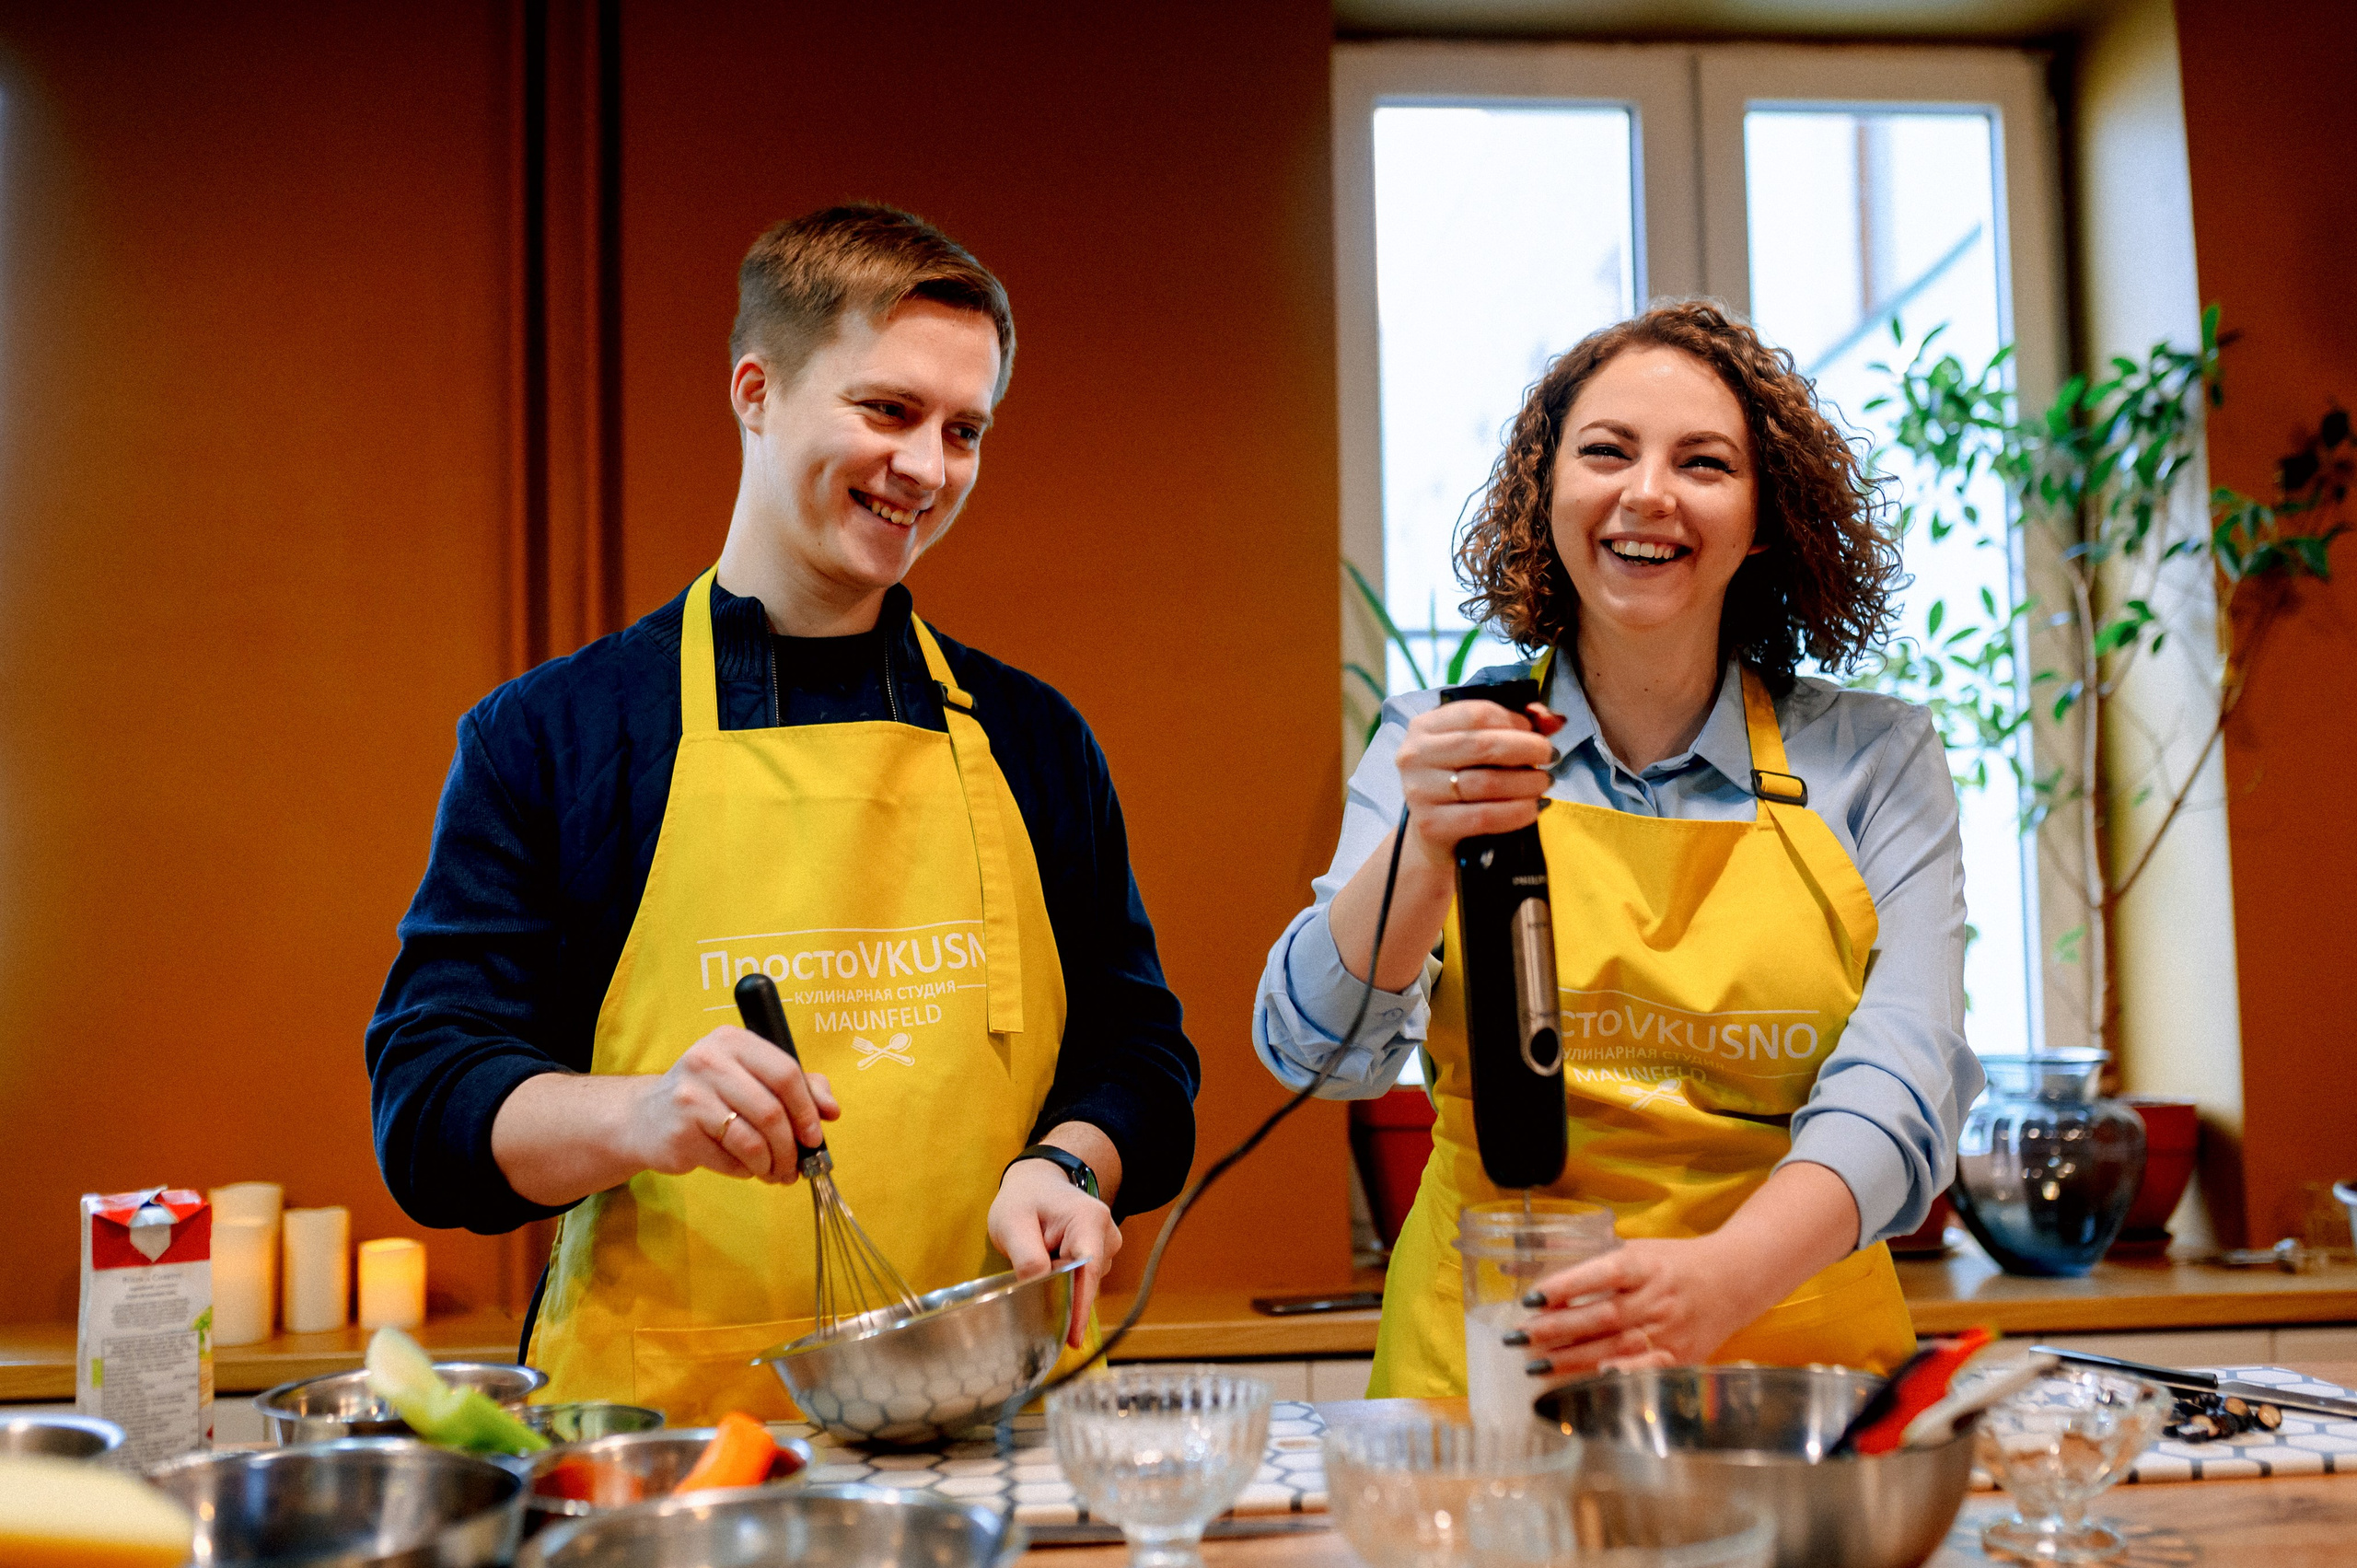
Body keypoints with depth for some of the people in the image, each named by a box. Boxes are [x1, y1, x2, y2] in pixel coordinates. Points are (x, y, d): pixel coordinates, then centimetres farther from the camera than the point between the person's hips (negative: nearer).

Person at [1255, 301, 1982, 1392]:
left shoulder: (1875, 762, 5)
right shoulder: (1441, 748, 7)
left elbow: (1901, 1087, -7)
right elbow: (1317, 1050, -4)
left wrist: (1722, 1281, -26)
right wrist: (1424, 857, -24)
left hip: (1794, 1352, 0)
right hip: (1481, 1368, 0)